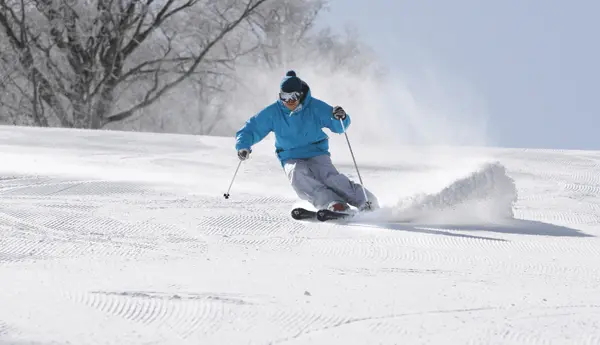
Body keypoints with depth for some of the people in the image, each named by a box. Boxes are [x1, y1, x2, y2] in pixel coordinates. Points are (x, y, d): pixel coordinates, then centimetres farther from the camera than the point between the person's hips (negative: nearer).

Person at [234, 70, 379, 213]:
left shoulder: (315, 107, -7)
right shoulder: (273, 113, -3)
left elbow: (339, 126, -6)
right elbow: (250, 129, 3)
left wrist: (341, 117, -30)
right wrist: (243, 146, -17)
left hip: (317, 154, -1)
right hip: (292, 159, 1)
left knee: (330, 177, -30)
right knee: (297, 175, -33)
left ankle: (366, 203, -29)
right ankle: (333, 203, -44)